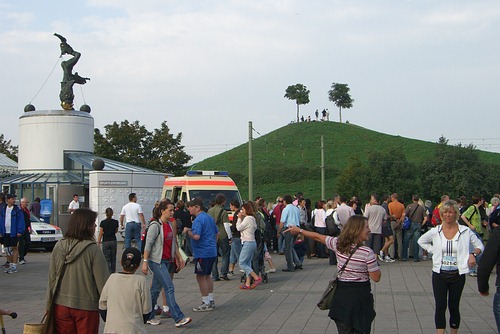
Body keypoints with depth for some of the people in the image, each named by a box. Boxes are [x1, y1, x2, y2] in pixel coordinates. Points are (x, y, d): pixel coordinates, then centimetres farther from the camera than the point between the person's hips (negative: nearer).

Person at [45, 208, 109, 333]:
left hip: (61, 305, 4)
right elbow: (103, 281, -14)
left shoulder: (59, 246, -1)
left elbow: (51, 278, 5)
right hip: (86, 306, -4)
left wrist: (49, 306, 14)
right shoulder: (92, 249, -15)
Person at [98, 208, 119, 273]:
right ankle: (113, 273, 19)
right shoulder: (115, 222, -3)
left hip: (105, 242, -3)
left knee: (107, 259, 0)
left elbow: (100, 234, -8)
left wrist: (98, 244, -3)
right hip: (113, 241, 3)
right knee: (113, 259, 13)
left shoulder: (103, 222, -9)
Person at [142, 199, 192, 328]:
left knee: (155, 289, 13)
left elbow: (174, 244, 20)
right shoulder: (155, 225, -12)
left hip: (167, 261, 8)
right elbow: (148, 244, -13)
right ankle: (179, 318, -14)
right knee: (169, 288, -12)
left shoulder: (170, 224, 12)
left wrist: (179, 258, 18)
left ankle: (149, 317, 21)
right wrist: (145, 262, -16)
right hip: (157, 261, -8)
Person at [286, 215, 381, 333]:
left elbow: (318, 237, 12)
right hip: (360, 294, -5)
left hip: (341, 293, 5)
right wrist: (375, 261, 6)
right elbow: (376, 278, -12)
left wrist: (299, 230, 27)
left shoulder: (338, 244, -2)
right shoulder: (367, 253, -17)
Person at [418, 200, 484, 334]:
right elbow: (421, 241, 17)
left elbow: (479, 246, 8)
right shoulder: (435, 231, -1)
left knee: (454, 307, 8)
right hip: (439, 275, 1)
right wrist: (433, 251, 3)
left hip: (457, 275, 0)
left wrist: (473, 254, -12)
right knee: (440, 306, -3)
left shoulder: (465, 231, -5)